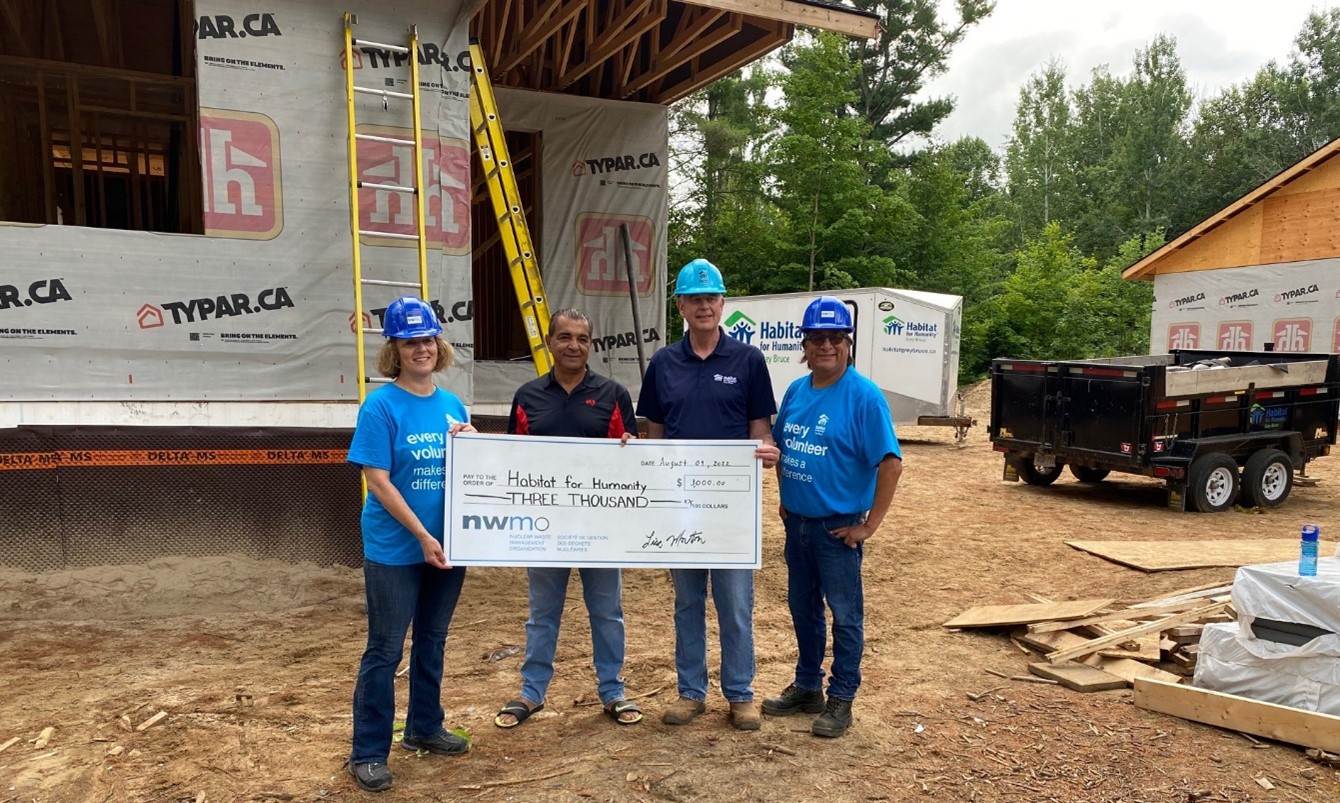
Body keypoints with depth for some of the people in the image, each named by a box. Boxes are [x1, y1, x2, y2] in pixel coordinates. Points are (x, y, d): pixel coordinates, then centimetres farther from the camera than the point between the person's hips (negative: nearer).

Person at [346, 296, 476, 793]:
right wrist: (423, 536, -17)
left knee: (432, 641, 18)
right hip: (395, 550, -6)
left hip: (447, 544, 6)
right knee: (385, 650, 3)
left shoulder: (452, 405, 5)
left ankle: (424, 728, 35)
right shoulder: (381, 406, -12)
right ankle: (367, 753, 16)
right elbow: (379, 482, -15)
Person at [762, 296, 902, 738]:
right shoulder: (796, 391, 5)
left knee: (845, 615, 8)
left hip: (838, 527, -6)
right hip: (796, 522, 7)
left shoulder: (863, 396, -15)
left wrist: (869, 525, -17)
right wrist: (784, 499, 11)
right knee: (802, 608, 18)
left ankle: (841, 699, 22)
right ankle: (807, 686, 35)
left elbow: (890, 463, -18)